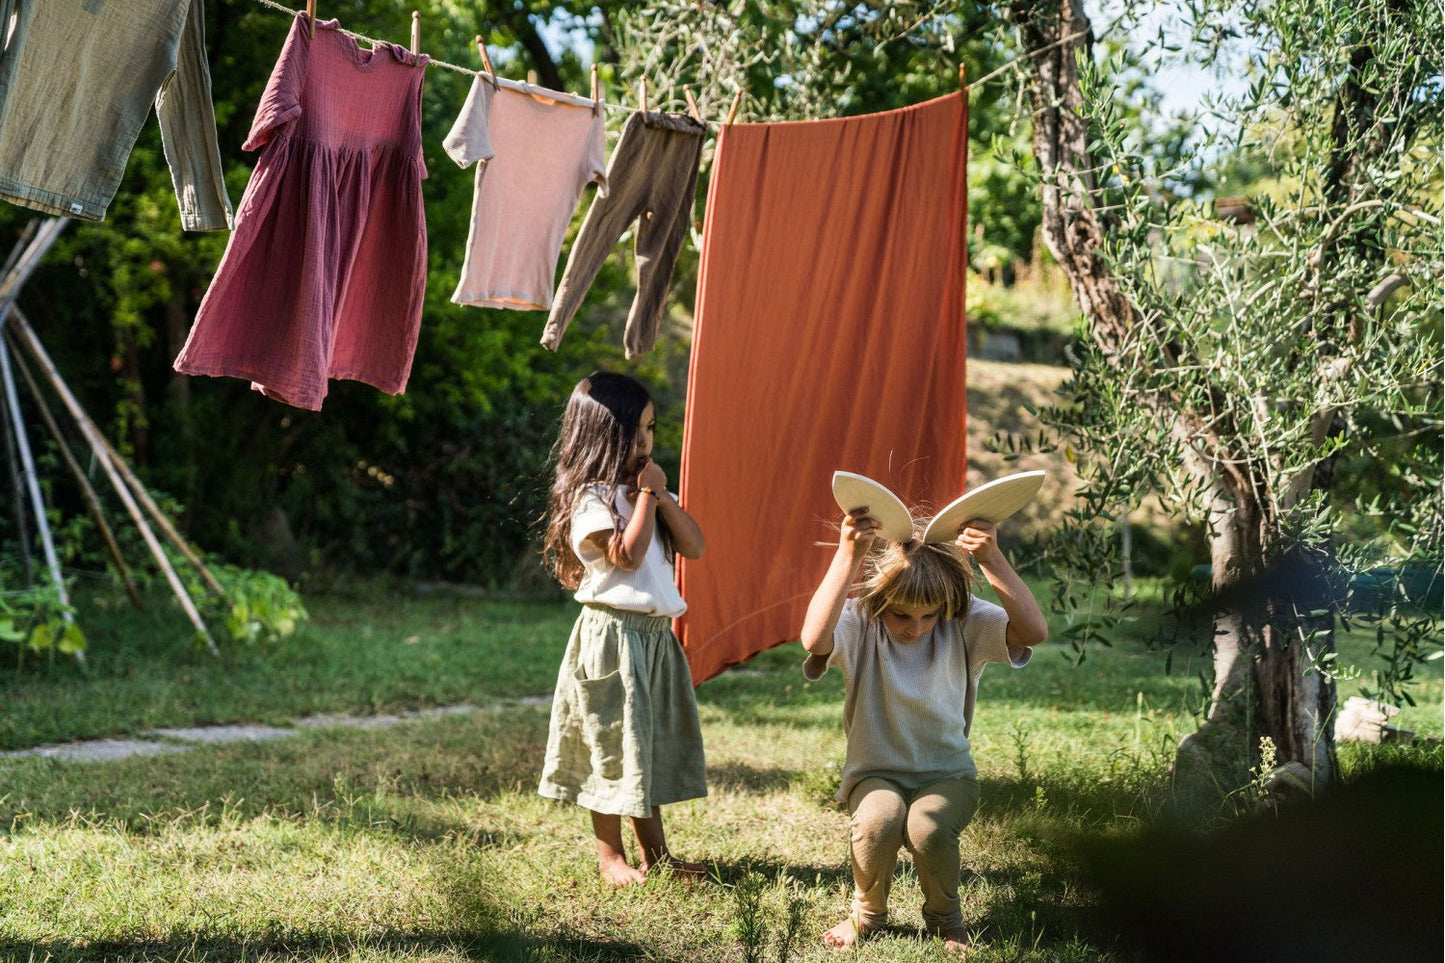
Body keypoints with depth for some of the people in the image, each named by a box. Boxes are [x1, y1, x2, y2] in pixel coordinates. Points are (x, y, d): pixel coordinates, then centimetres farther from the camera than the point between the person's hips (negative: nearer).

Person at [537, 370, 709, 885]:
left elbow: (694, 546, 7)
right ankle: (609, 855, 11)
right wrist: (647, 495, -15)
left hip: (655, 635, 8)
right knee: (614, 745, -1)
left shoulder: (643, 490, 13)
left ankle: (654, 850, 23)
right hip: (612, 634, -8)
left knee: (656, 741, 14)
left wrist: (663, 497, -5)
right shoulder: (590, 498, -12)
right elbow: (628, 555, -22)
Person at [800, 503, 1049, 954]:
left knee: (927, 828, -32)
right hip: (875, 773, 0)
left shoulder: (965, 624, -10)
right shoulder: (858, 622, -13)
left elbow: (1034, 630, -27)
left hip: (947, 773, 1)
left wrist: (991, 558, -35)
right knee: (880, 818, -34)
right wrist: (848, 555, -41)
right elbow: (815, 639, -38)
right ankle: (867, 912, -1)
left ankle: (945, 917, 3)